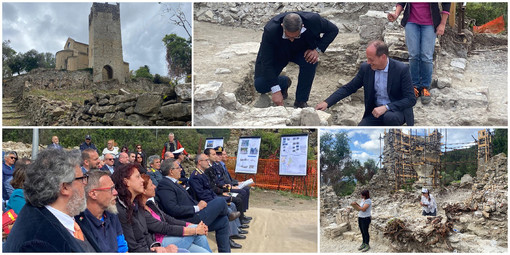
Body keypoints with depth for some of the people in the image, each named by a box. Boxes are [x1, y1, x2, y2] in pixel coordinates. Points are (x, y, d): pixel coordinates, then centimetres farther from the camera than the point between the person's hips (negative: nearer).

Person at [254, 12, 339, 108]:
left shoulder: (313, 20, -32)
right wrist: (276, 91, -35)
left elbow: (333, 30, -12)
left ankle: (301, 101, -15)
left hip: (301, 51, 1)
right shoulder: (270, 31, -37)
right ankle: (284, 82, 16)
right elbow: (267, 63, -32)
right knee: (260, 86, -17)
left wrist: (318, 49, -26)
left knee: (311, 61, -35)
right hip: (278, 54, -1)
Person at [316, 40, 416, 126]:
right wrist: (327, 102, -11)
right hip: (376, 111, 4)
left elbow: (411, 99, -17)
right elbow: (348, 88, 1)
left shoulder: (402, 69, -17)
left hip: (398, 110, -3)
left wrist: (386, 107, -29)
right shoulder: (366, 68, -6)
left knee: (389, 117, -37)